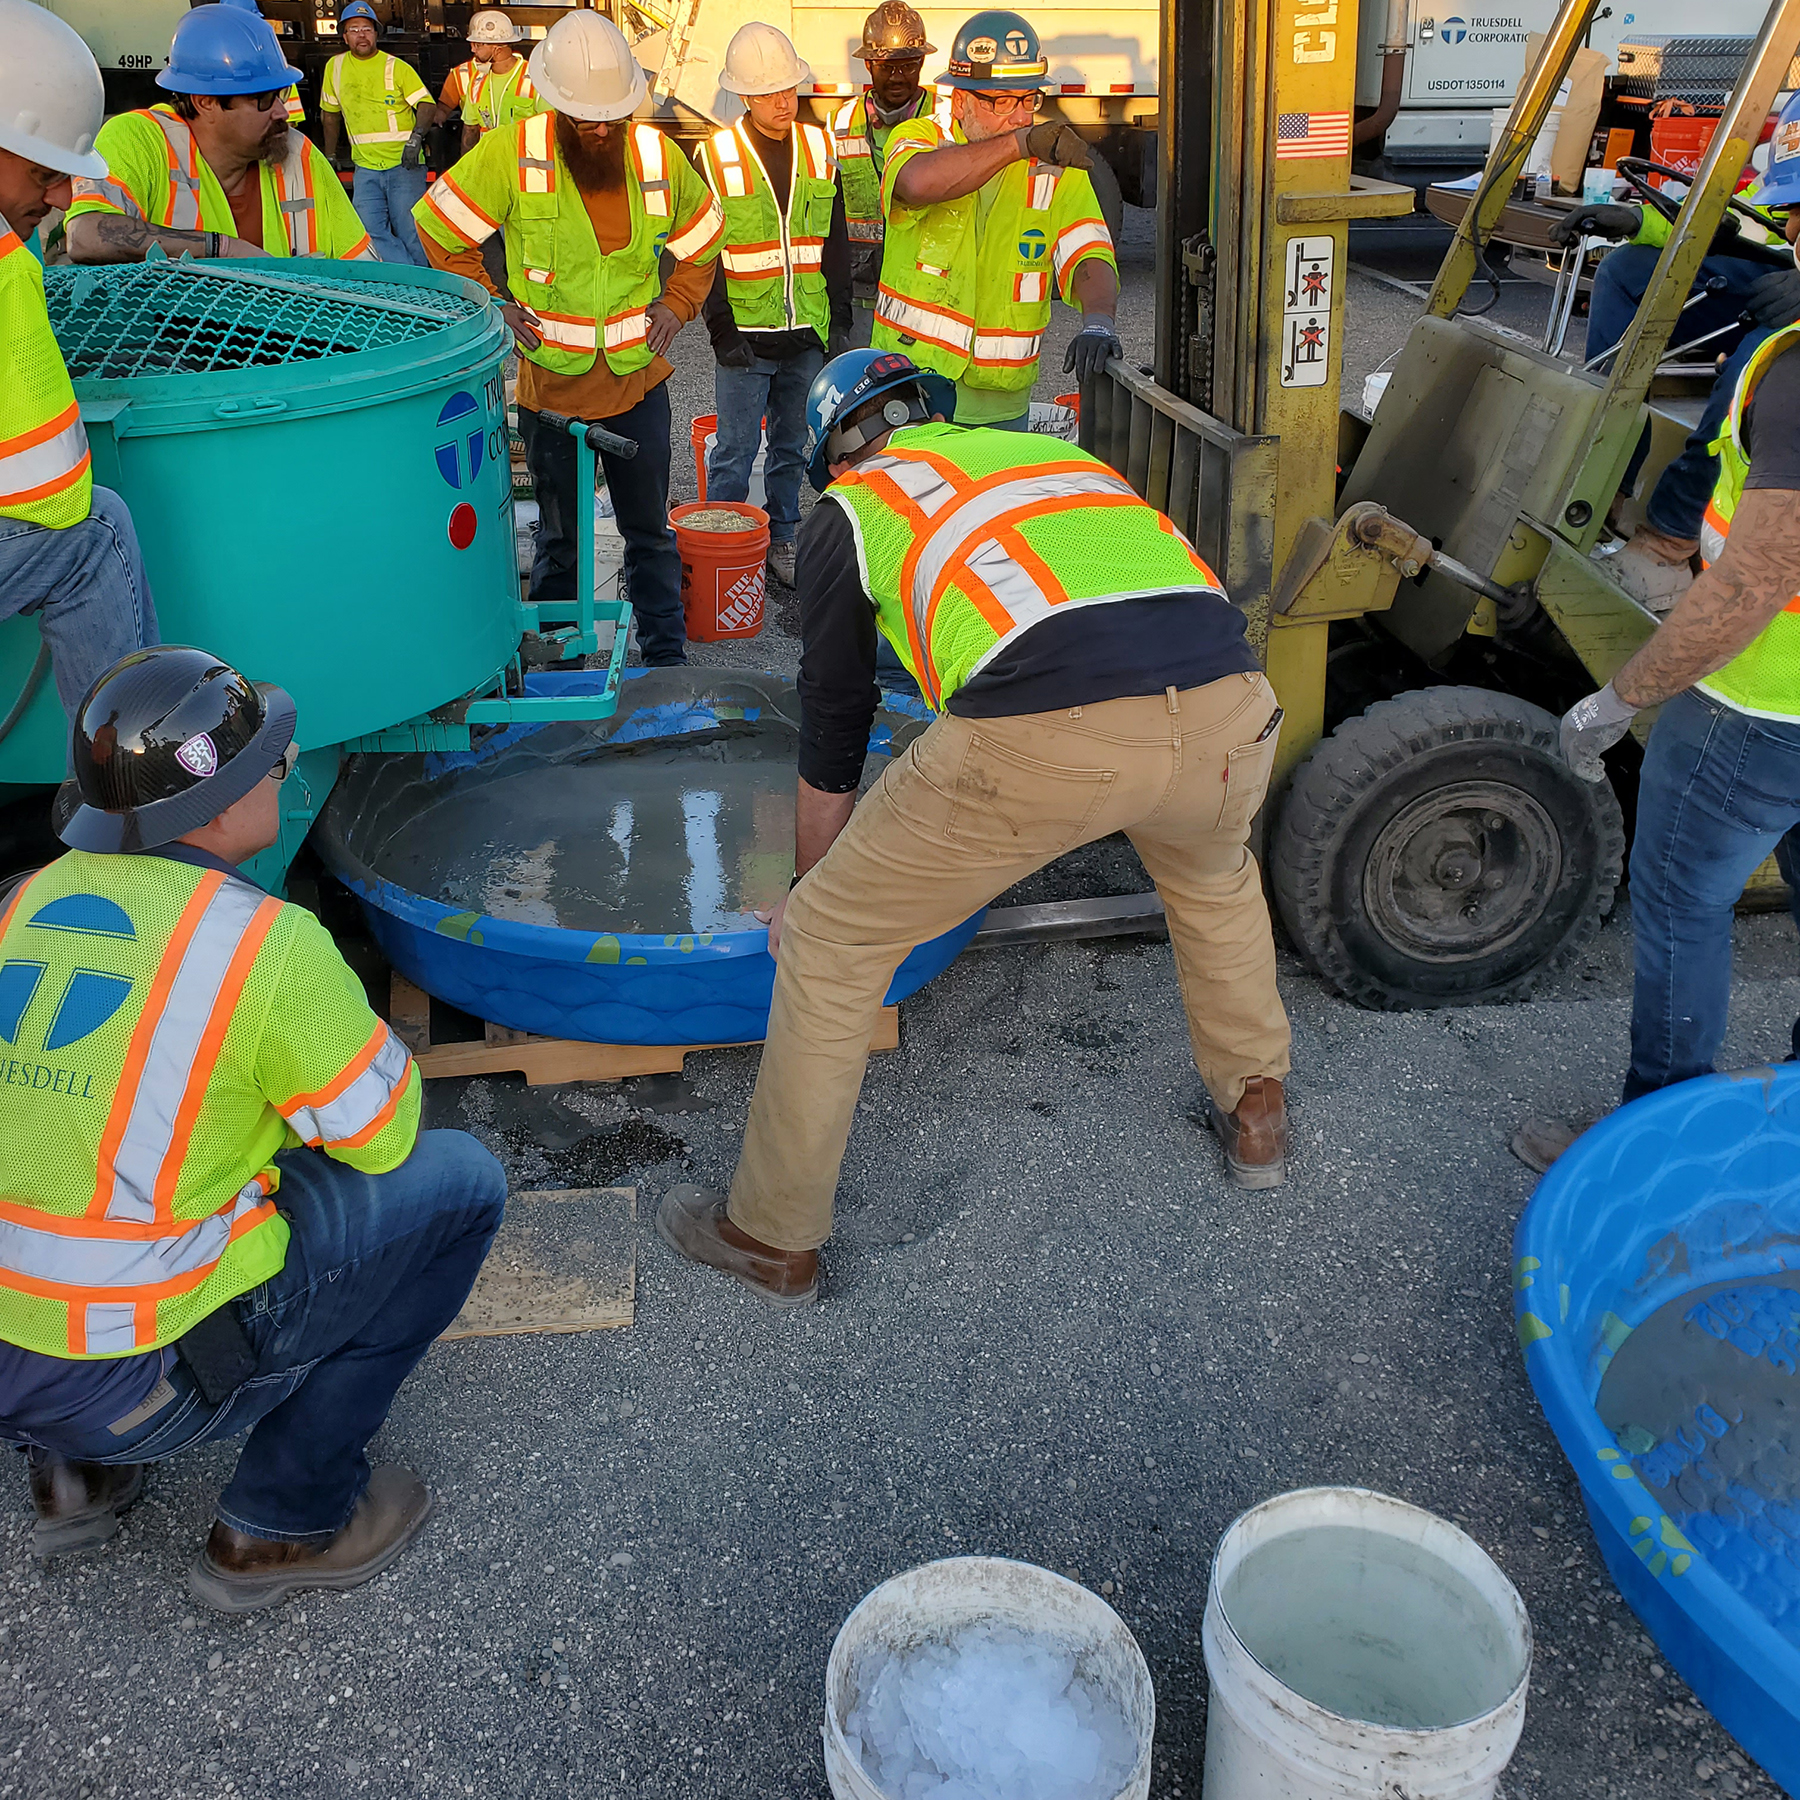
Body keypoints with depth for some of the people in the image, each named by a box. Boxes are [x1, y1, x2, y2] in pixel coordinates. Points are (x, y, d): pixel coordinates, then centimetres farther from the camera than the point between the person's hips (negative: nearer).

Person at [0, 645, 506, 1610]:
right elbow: (383, 1133, -6)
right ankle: (283, 1524, 10)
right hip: (127, 1385, -7)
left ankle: (78, 1474, 26)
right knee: (456, 1180, 3)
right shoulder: (265, 941, -18)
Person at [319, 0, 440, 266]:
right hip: (365, 166, 4)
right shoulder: (335, 67, 10)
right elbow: (329, 114, 21)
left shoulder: (396, 67, -2)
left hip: (404, 164, -4)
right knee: (370, 231, -6)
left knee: (410, 231, -7)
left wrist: (416, 137, -23)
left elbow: (427, 105, -6)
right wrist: (330, 156, 23)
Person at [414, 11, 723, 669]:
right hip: (550, 385, -1)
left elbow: (701, 241, 13)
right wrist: (489, 305, -6)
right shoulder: (510, 156, -13)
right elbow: (439, 228, -2)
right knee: (559, 535, 13)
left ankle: (666, 654, 24)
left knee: (650, 529, 11)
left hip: (639, 380, 2)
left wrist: (676, 304, 0)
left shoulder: (660, 157, -4)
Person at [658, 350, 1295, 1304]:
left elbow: (830, 735, 29)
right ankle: (1255, 1116, 50)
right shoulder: (1049, 452, 37)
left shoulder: (850, 508, 23)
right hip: (1229, 706, 5)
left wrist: (808, 893, 46)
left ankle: (773, 1238, 27)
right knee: (1214, 873, 40)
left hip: (1045, 729, -5)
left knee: (829, 940, 16)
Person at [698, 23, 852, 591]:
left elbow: (836, 242, 11)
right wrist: (722, 329, -10)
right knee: (736, 450, 1)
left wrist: (840, 317, 7)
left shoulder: (820, 149, 5)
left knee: (792, 446, 14)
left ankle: (781, 538, 27)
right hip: (745, 334, -3)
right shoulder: (715, 155, -6)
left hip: (807, 332, 4)